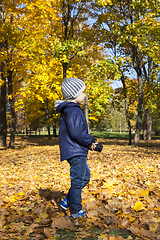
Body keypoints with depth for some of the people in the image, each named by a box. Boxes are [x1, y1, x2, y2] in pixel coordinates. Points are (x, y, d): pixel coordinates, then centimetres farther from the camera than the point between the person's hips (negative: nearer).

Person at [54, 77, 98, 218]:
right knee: (78, 181, -1)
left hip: (78, 152, 11)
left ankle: (68, 201, 25)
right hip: (75, 152, -11)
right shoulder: (73, 110, -18)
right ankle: (76, 211, 11)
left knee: (85, 177, 20)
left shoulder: (69, 110, 16)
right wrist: (89, 142, -12)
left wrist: (89, 143, 11)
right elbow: (76, 132, -26)